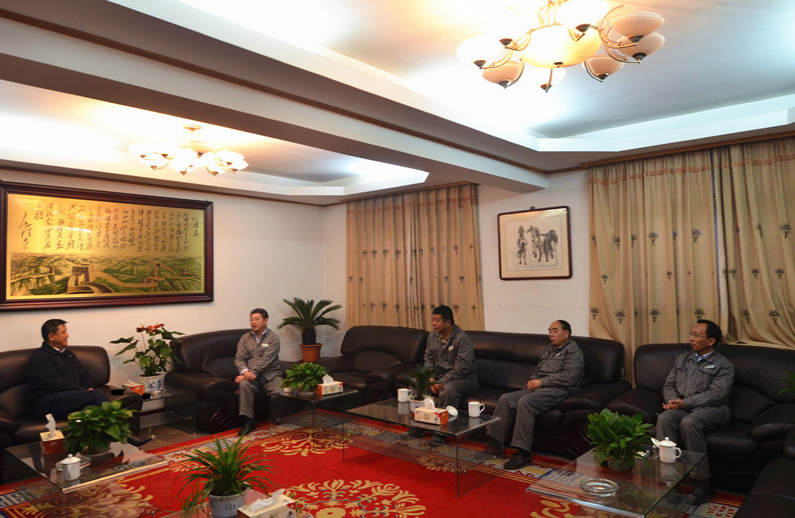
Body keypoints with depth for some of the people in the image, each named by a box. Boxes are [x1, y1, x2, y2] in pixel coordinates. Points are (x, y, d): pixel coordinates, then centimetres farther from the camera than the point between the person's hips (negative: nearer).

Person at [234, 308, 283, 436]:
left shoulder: (273, 338, -3)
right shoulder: (245, 338, 12)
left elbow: (265, 361, -13)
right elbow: (239, 358, 3)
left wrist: (252, 373, -23)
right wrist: (245, 371, -17)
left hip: (270, 374, -2)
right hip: (250, 374, 3)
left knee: (280, 393, -29)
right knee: (244, 384, -32)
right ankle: (249, 420, -23)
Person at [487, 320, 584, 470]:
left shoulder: (573, 351, -1)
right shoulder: (549, 349, 26)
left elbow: (569, 377, -15)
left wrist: (541, 382, -13)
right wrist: (532, 381, 6)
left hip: (557, 390, -8)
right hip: (539, 387, 9)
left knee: (525, 402, -33)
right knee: (506, 399, -12)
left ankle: (523, 454, -32)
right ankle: (495, 442, -13)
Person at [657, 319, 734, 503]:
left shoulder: (723, 365, 3)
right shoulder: (682, 359, 21)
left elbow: (716, 394, -10)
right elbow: (669, 385, 17)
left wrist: (684, 403, -16)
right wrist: (674, 401, -6)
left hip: (712, 408, -4)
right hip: (683, 407, 5)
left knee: (689, 422, -36)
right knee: (664, 419, -29)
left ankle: (703, 483, -24)